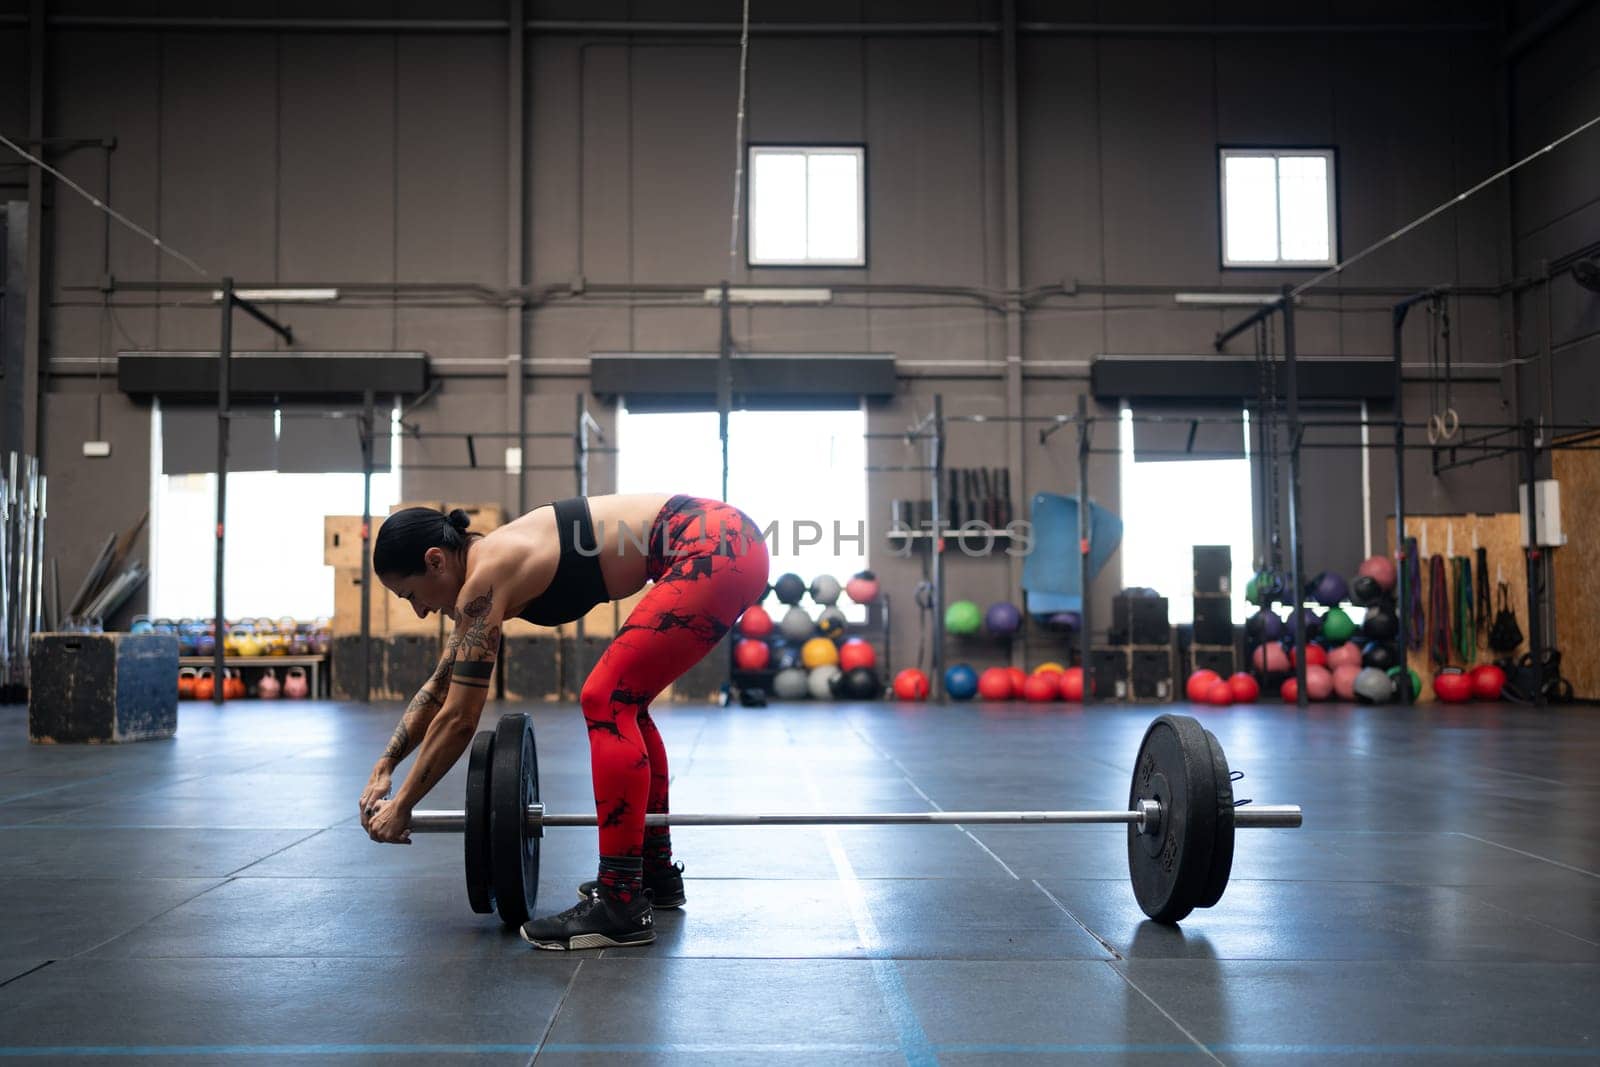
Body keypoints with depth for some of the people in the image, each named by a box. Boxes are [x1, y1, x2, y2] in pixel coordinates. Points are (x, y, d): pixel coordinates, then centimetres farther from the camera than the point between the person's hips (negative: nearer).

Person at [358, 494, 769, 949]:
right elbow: (439, 687, 25)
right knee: (622, 702, 17)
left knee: (606, 701, -10)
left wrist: (402, 806, 3)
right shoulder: (488, 566, 15)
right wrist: (384, 767, 24)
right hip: (717, 546, 10)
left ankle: (621, 907, -7)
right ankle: (657, 872, 27)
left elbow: (459, 719, -7)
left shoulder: (485, 578, -12)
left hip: (716, 549, -10)